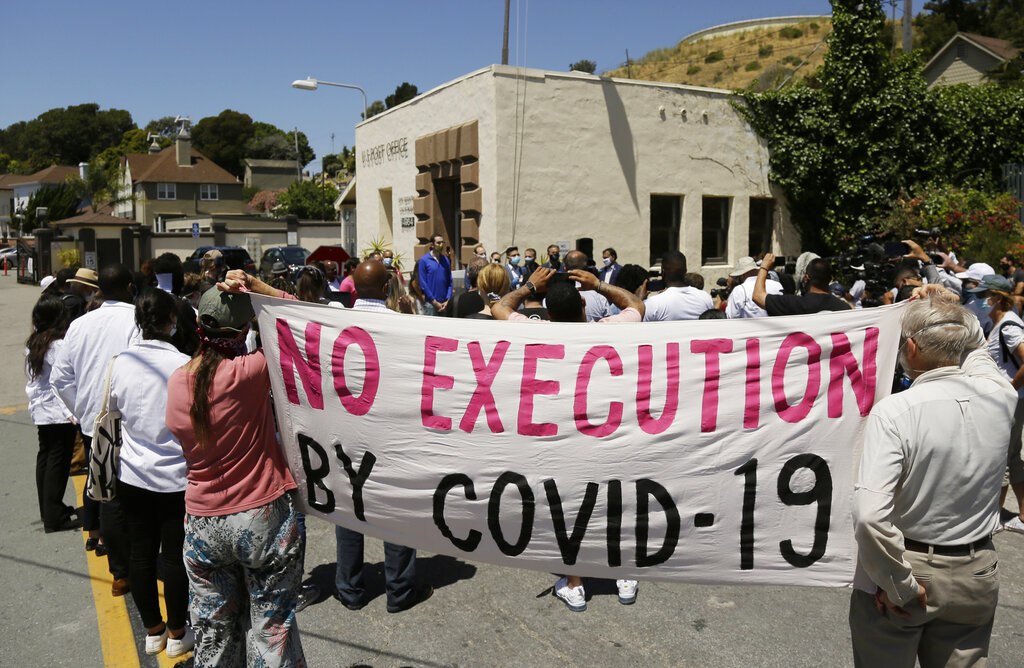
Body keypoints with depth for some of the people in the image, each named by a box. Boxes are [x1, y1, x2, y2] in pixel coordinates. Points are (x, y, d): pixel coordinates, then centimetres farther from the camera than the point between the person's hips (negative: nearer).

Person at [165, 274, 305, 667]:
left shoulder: (176, 382, -2)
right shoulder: (247, 372, -19)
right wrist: (254, 286, -12)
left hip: (202, 523, 5)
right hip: (262, 519, -5)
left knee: (214, 634, 19)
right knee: (272, 632, 9)